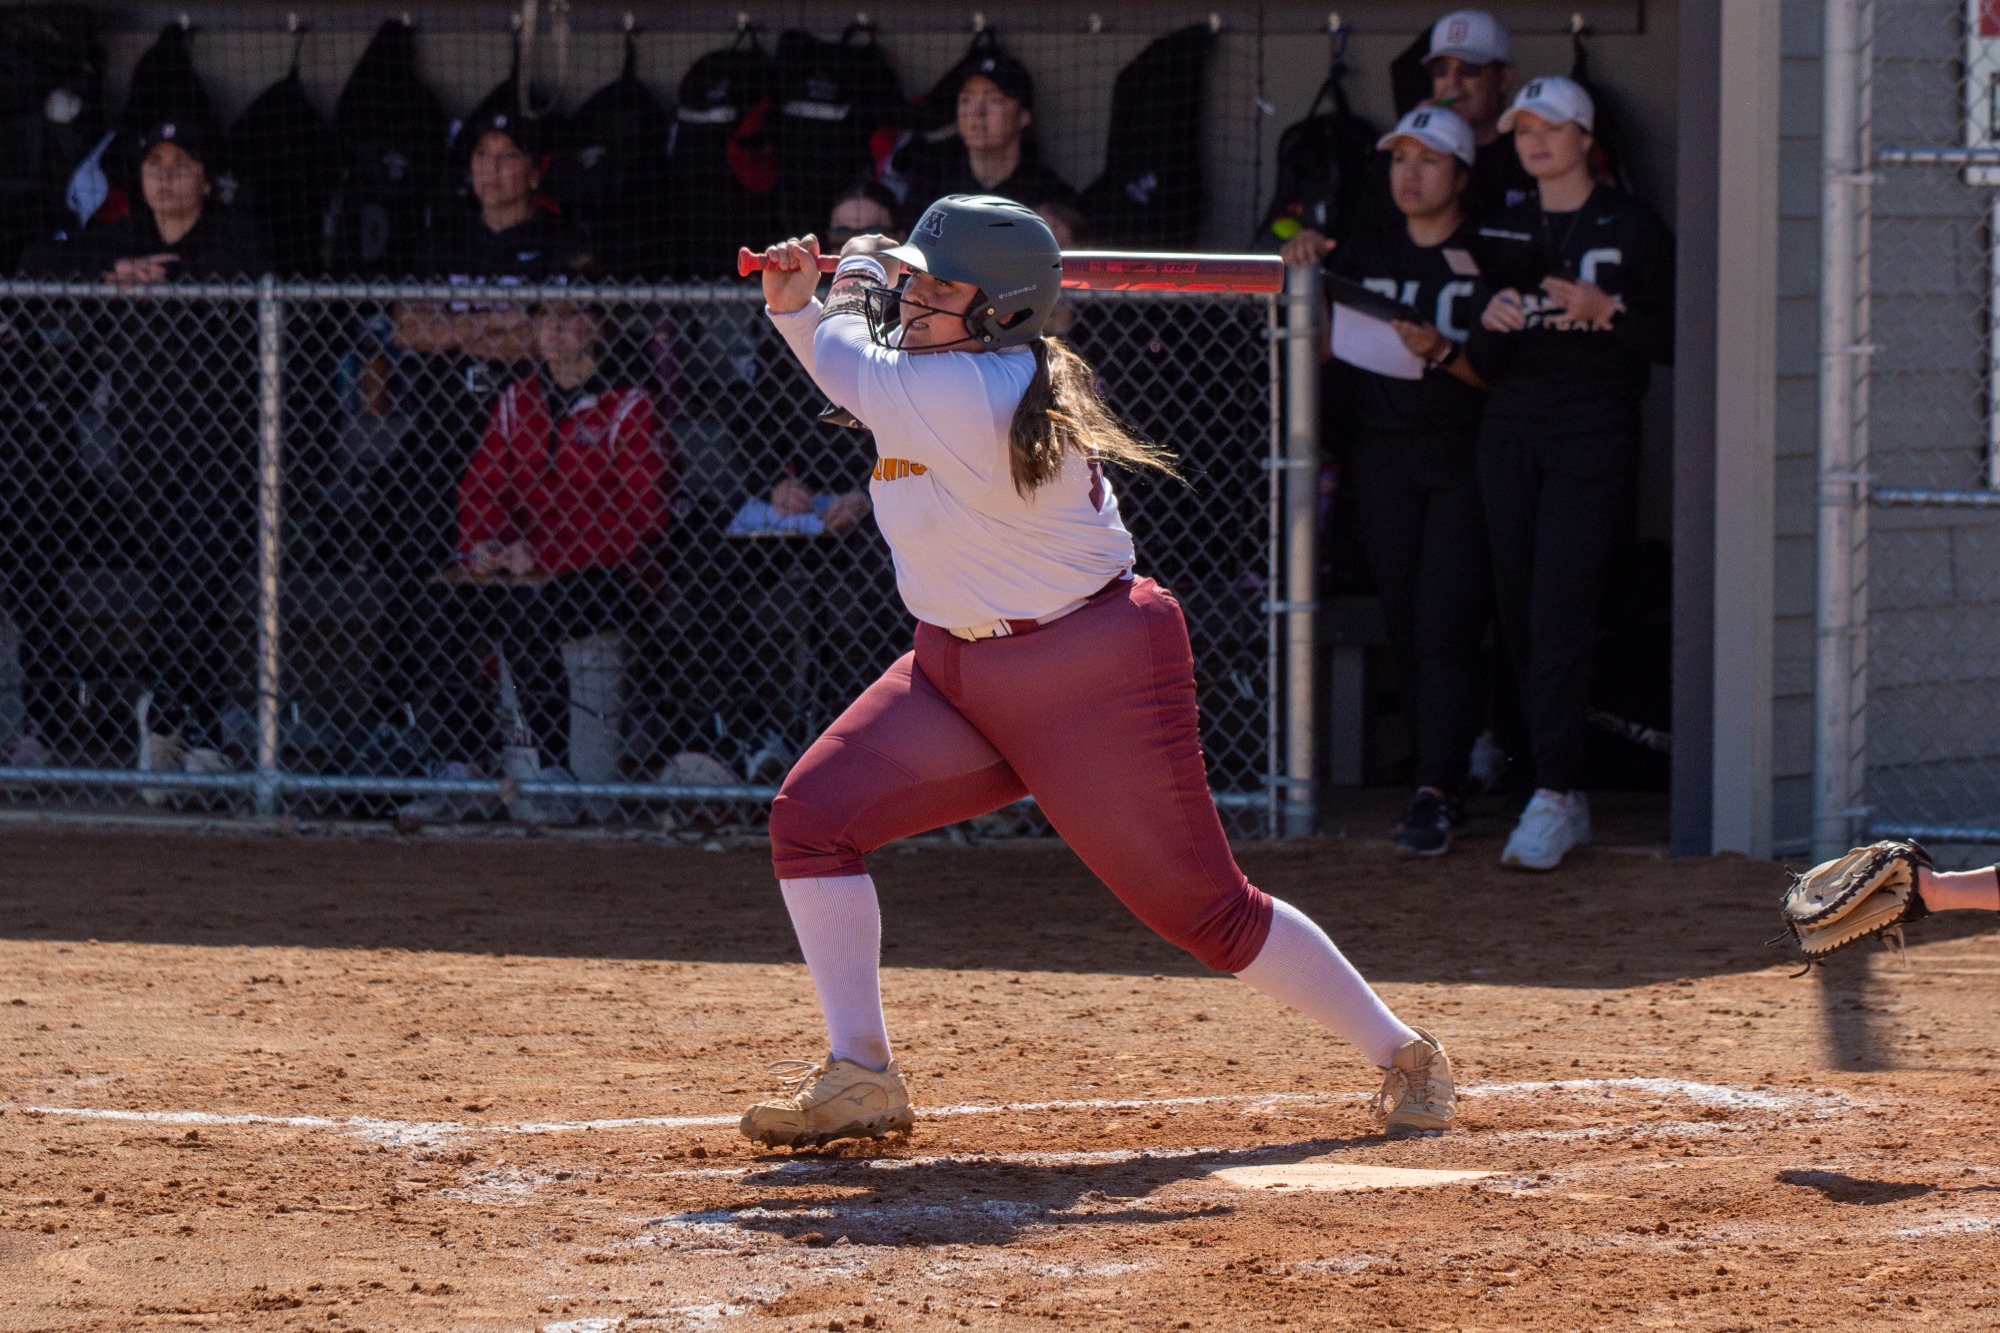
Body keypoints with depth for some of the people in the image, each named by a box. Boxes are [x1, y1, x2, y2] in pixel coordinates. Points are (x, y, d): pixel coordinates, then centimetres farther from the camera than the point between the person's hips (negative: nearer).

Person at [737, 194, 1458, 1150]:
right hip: (958, 668, 9)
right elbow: (856, 365, 25)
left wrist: (851, 282, 5)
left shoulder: (970, 396, -26)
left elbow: (850, 365, -14)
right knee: (811, 815, -5)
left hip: (1093, 679, -9)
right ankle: (859, 1079, -2)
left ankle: (1399, 1053, 14)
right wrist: (798, 307, 9)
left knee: (1203, 908, -3)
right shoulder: (941, 371, 3)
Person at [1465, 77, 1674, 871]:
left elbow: (1672, 342, -4)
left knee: (1558, 615, -14)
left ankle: (1553, 799, -16)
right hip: (1511, 439, 5)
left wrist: (1604, 311, -18)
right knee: (1517, 617, 3)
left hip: (1594, 440, -5)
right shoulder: (1506, 233, 13)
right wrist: (1491, 325, -11)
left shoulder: (1631, 230, 0)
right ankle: (1567, 799, 10)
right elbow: (1483, 366, 10)